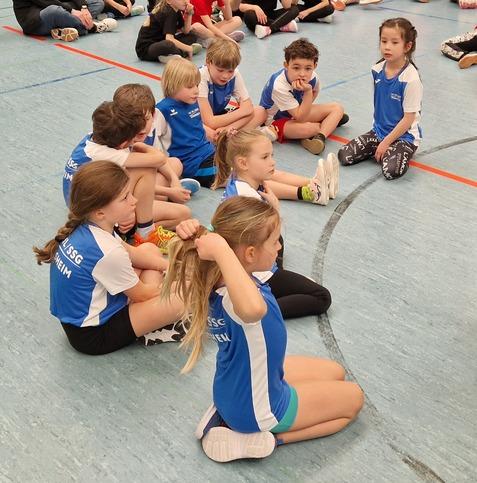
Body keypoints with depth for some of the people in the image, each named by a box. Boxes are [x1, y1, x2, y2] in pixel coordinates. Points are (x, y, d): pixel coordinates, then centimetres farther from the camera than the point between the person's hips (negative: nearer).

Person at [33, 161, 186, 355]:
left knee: (150, 249, 11)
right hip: (92, 335, -9)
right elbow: (141, 294, -14)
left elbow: (131, 253, 8)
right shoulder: (108, 253, -33)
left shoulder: (83, 226, -9)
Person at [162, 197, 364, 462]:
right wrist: (221, 250, -56)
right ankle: (269, 438, 2)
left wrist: (198, 234, -20)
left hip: (235, 388, 7)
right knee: (354, 398, 13)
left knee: (335, 372, 26)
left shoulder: (223, 279, -17)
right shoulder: (233, 297, -43)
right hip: (257, 407, -7)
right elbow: (254, 308, -67)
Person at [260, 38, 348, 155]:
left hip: (298, 112, 7)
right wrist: (308, 92, -39)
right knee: (306, 129, -38)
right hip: (276, 119, -7)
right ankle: (331, 121, -5)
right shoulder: (279, 86, -34)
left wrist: (305, 106, -4)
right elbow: (300, 118, -32)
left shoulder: (312, 77, -15)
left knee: (337, 108, -5)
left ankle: (320, 137, -27)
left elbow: (315, 91, 13)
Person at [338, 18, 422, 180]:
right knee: (344, 156, -9)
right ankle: (380, 151, 10)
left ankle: (393, 152, 3)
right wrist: (382, 142, 10)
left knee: (391, 171, -29)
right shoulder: (377, 70, -3)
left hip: (404, 135, -5)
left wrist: (386, 142, -17)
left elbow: (409, 118, -18)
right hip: (379, 130, 6)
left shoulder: (411, 78, -21)